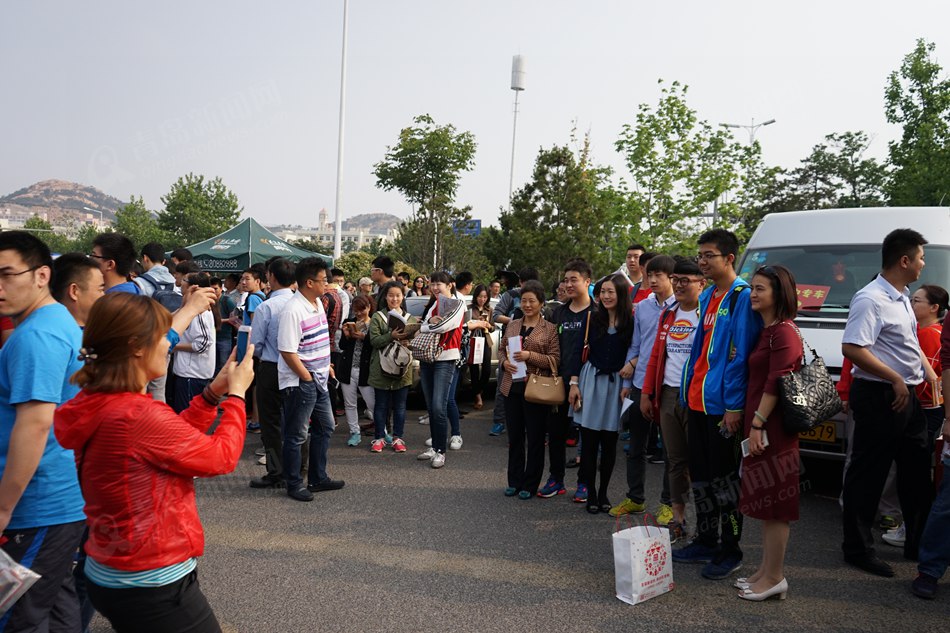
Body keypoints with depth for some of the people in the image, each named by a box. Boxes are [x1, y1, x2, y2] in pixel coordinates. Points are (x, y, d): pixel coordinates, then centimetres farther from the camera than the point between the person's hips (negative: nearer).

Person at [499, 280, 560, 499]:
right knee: (514, 436, 13)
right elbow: (501, 348, 18)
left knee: (535, 438, 5)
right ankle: (514, 481, 26)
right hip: (512, 387, 5)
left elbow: (555, 359, -10)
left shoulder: (549, 329, -5)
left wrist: (530, 355, -20)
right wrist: (504, 362, -3)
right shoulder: (512, 325, 10)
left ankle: (530, 485, 17)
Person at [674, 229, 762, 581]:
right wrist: (688, 393, 16)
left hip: (722, 405, -8)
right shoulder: (707, 297, 14)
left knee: (723, 478, 1)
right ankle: (705, 542, 29)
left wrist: (734, 405, -19)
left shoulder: (742, 297, -12)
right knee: (700, 475, 16)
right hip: (697, 402, 9)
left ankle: (730, 551, 15)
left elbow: (739, 354, -17)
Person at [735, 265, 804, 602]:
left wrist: (757, 424, -20)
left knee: (774, 503, -1)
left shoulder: (784, 332, -14)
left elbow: (775, 384, -20)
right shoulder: (765, 330, 15)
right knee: (765, 500, 15)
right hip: (760, 425, 10)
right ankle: (766, 570, 25)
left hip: (772, 427, -10)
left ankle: (774, 577, 8)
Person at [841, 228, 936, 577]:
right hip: (880, 397, -10)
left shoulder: (902, 298, 14)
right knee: (867, 475, 0)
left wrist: (934, 379, 14)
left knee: (918, 472, 17)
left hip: (907, 397, 10)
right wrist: (896, 379, -20)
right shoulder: (870, 299, -17)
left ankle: (918, 544, 32)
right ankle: (858, 549, 11)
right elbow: (852, 349, -25)